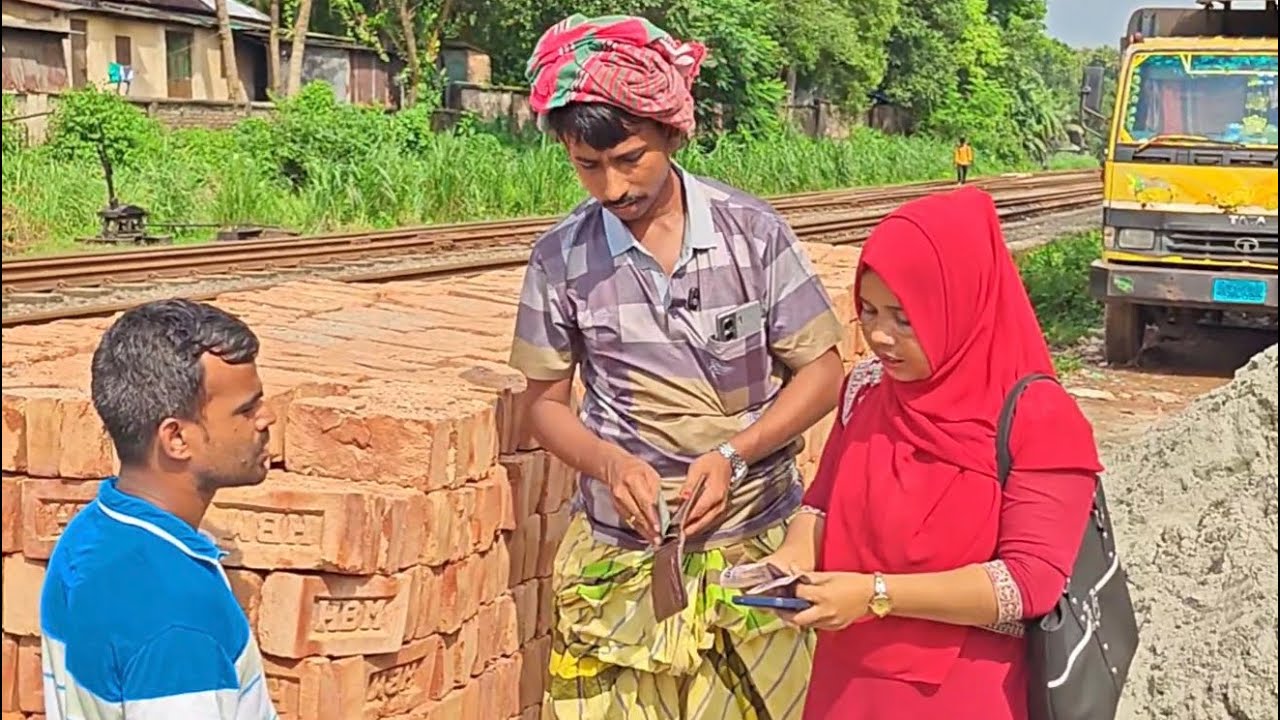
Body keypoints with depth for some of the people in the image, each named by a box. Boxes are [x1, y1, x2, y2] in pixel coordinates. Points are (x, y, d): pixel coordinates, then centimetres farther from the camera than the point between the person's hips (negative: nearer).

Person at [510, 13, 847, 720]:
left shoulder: (755, 232, -8)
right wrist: (610, 463, -16)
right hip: (619, 556, 1)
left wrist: (733, 456, -16)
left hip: (758, 540, 0)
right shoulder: (561, 257, -5)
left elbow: (822, 373, -2)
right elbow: (544, 402, 4)